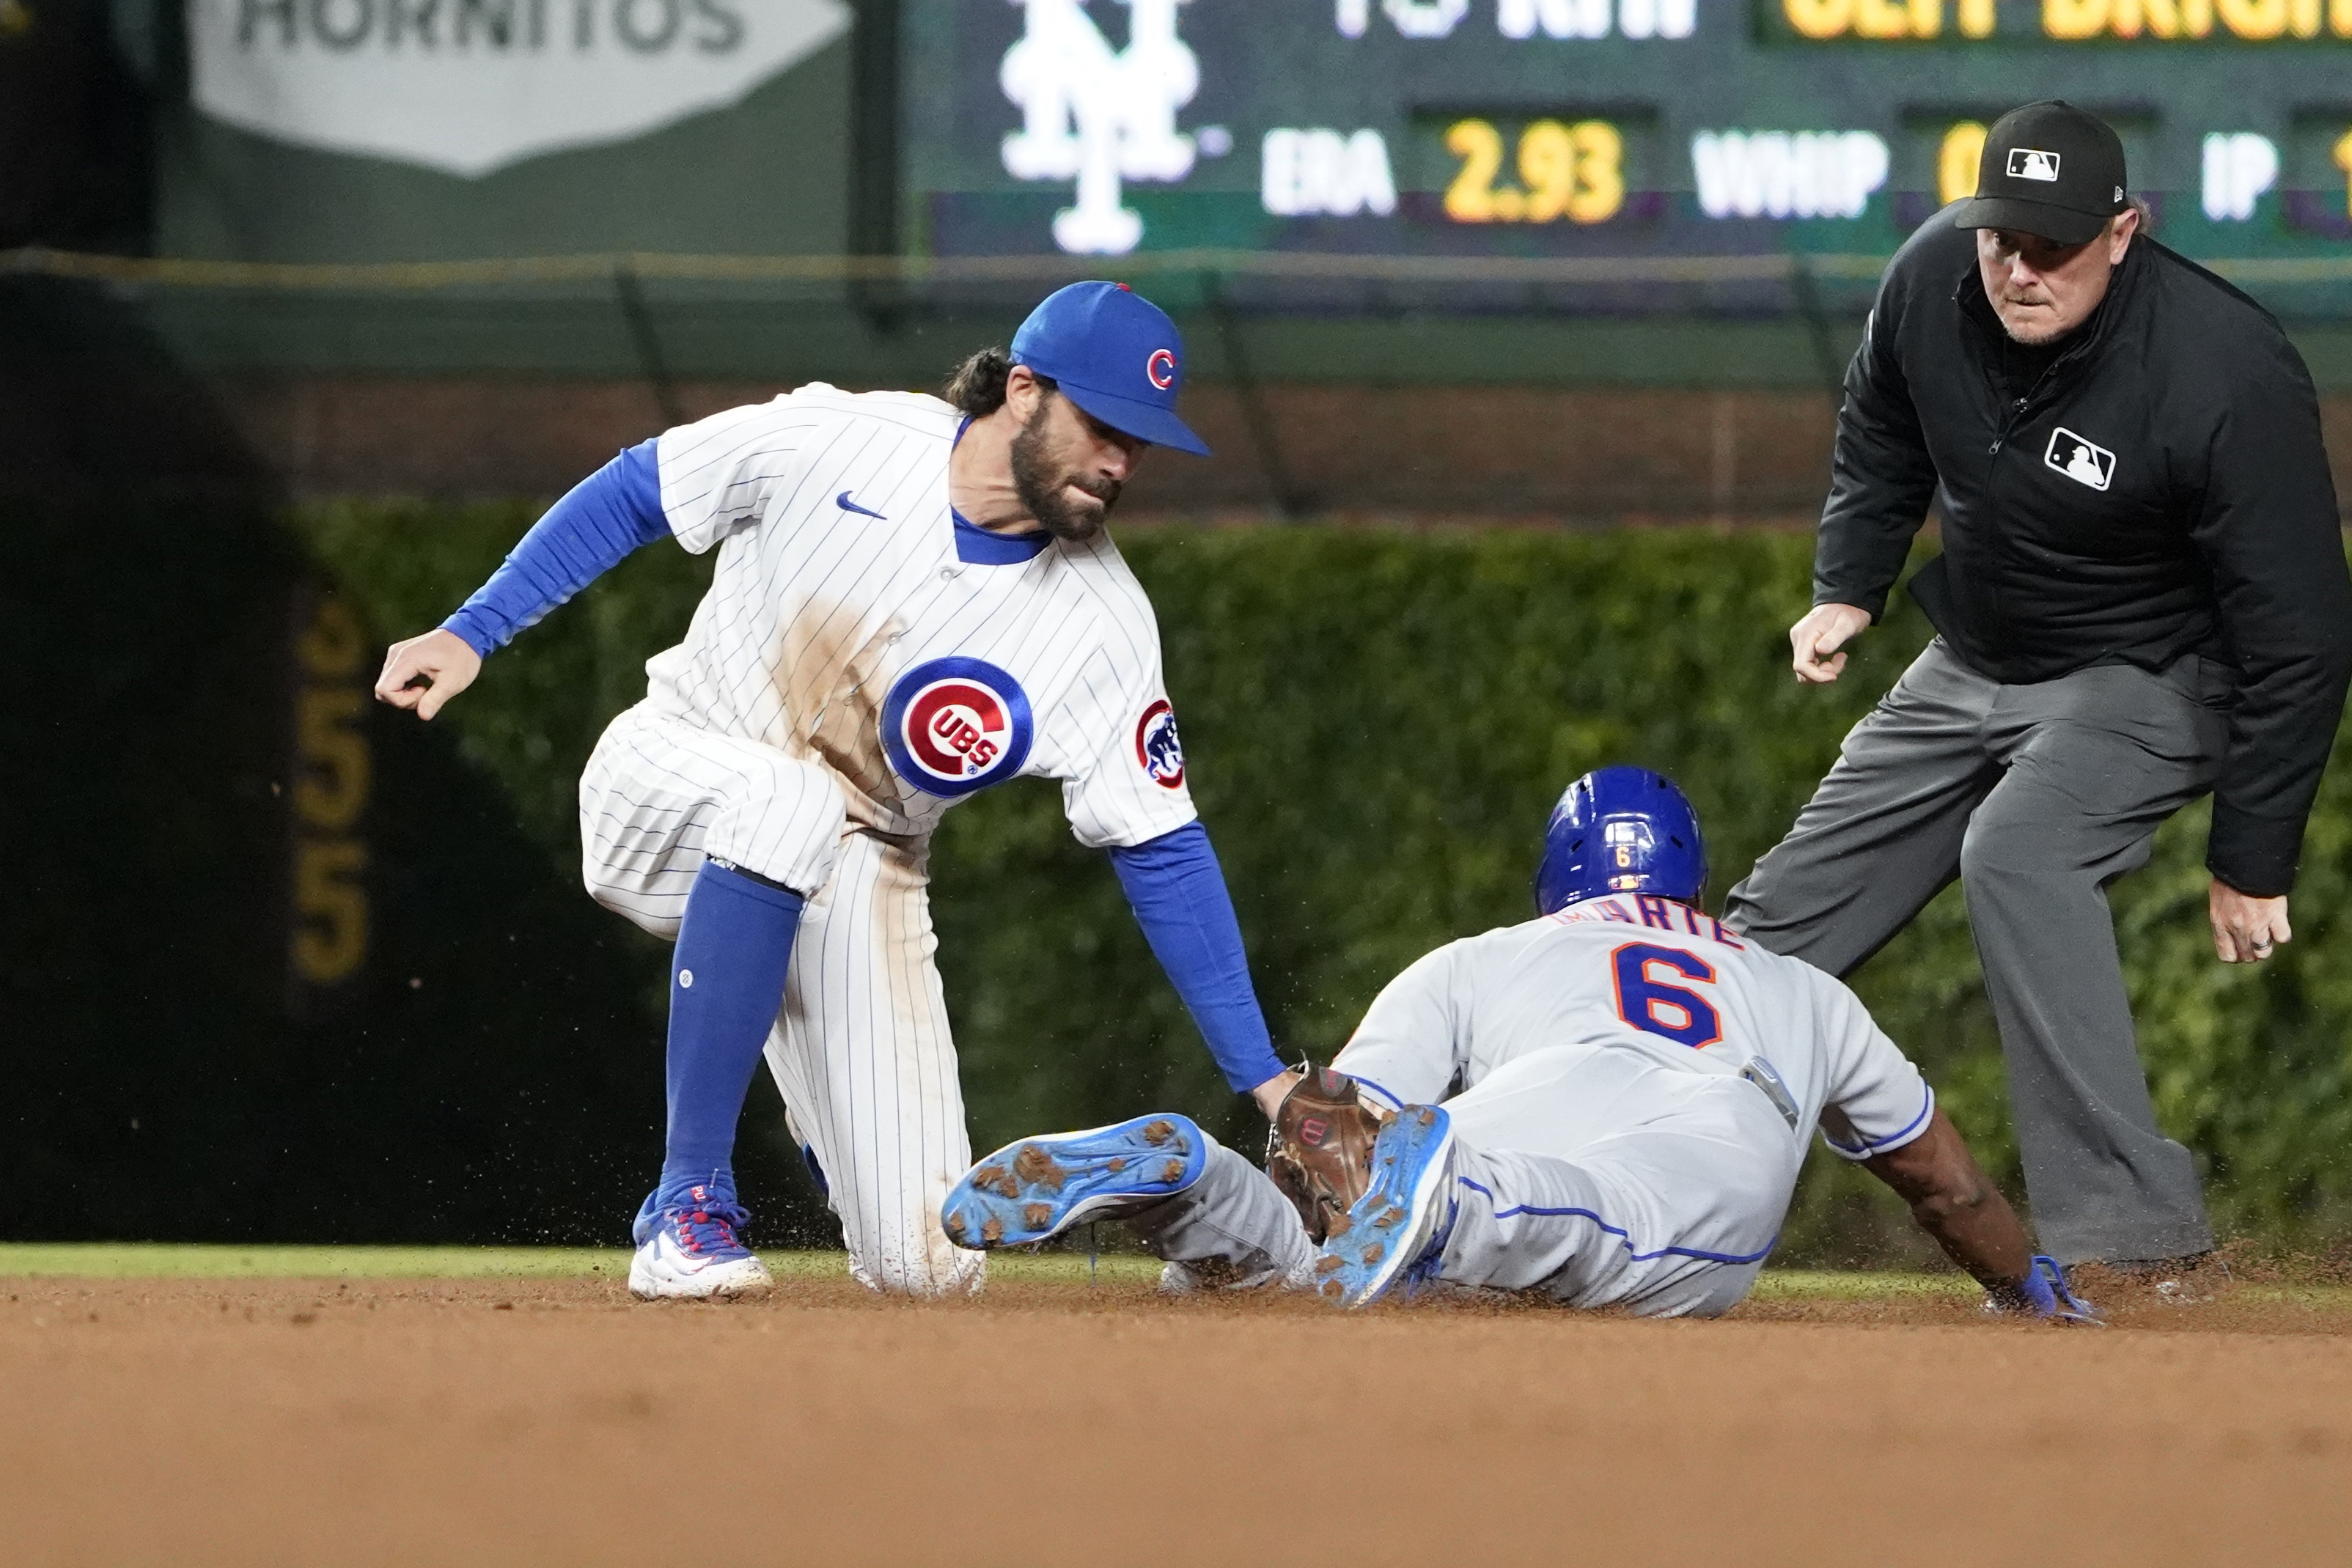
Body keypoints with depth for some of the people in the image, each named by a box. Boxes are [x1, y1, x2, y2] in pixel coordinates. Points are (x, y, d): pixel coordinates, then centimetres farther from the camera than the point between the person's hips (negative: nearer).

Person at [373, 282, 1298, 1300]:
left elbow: (1164, 854, -13)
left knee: (922, 1267, -9)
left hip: (859, 881, 2)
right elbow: (630, 496, -4)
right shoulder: (831, 443, -18)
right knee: (790, 802, -42)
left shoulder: (1105, 631, -15)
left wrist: (1264, 1082, -17)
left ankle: (828, 1118, 33)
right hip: (669, 785, -2)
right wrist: (470, 632, -8)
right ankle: (689, 1204, -31)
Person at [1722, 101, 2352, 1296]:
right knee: (1798, 898, 10)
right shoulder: (1934, 279, -15)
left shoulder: (2225, 378, -33)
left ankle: (2143, 1241, -34)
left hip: (2150, 681, -7)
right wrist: (1848, 587, 0)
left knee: (2018, 853, -32)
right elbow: (1881, 437, 11)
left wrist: (2251, 861, -23)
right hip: (1974, 663, 7)